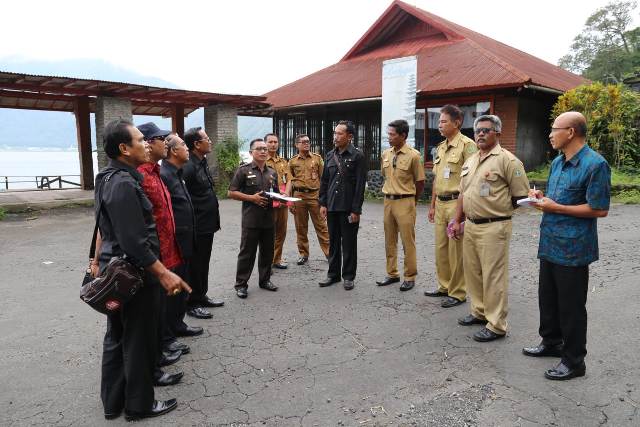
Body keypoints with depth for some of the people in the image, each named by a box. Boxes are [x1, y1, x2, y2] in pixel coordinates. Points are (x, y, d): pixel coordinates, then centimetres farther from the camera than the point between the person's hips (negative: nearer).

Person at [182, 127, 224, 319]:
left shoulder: (202, 163, 12)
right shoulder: (188, 167, -20)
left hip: (207, 224, 10)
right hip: (197, 227, -9)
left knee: (203, 263, 19)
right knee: (194, 265, 2)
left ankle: (201, 296, 32)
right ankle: (191, 303, 15)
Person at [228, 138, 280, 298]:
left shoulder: (272, 173, 14)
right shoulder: (244, 170, -2)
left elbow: (276, 193, 24)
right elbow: (232, 193, -5)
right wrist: (251, 198, -14)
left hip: (268, 219, 5)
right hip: (251, 219, -5)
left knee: (267, 251, 12)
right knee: (247, 252, 1)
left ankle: (265, 280, 27)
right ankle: (241, 284, 10)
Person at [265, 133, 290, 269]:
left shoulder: (283, 162, 15)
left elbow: (288, 180, 16)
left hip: (283, 202, 6)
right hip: (269, 202, -6)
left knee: (281, 232, 11)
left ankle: (277, 259, 24)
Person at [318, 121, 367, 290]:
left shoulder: (357, 156, -6)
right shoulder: (330, 155, 11)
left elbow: (360, 185, -10)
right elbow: (324, 181, 14)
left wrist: (356, 210, -13)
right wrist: (323, 203, 7)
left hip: (349, 208, -5)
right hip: (332, 207, 5)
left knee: (349, 244, 5)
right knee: (333, 242, 13)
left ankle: (348, 276, 17)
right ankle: (333, 274, 24)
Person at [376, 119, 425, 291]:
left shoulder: (413, 155, -11)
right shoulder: (385, 154, 6)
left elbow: (420, 182, -4)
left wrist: (410, 201, 5)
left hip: (405, 202, -6)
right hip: (388, 200, 6)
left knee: (408, 241, 0)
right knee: (390, 241, 12)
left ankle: (410, 277, 11)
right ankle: (392, 274, 24)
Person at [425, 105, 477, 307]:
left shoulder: (467, 145, -10)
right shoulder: (441, 147, 15)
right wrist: (432, 205, 19)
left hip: (456, 203, -8)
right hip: (440, 203, 8)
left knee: (456, 250, -1)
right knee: (441, 247, 14)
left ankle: (458, 293, 12)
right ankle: (444, 286, 28)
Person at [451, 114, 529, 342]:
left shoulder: (508, 160, -10)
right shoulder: (470, 161, 14)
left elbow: (520, 197, -9)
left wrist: (498, 211, 0)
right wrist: (457, 221, 14)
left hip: (493, 227, -8)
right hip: (470, 225, 8)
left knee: (494, 276, -2)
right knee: (472, 272, 16)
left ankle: (496, 325, 9)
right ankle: (480, 312, 33)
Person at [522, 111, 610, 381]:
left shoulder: (595, 164, -16)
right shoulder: (557, 162, 11)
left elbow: (599, 209, -19)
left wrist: (555, 208, -18)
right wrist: (540, 197, 2)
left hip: (573, 249, -9)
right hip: (550, 244, 9)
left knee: (571, 306, 3)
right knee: (547, 298, 19)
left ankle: (574, 361, 18)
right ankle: (552, 343, 38)